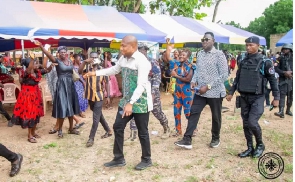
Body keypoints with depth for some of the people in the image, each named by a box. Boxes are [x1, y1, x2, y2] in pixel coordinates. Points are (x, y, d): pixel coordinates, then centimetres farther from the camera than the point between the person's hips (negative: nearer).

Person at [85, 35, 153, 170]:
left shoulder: (141, 61, -21)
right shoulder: (123, 58, 4)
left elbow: (141, 85, -27)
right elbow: (114, 70, 23)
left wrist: (131, 103, -34)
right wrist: (96, 73, 19)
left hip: (140, 102, -8)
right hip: (126, 100, 8)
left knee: (142, 132, 5)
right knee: (118, 127, 10)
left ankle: (146, 160, 26)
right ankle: (119, 159, 25)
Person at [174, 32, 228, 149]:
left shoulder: (219, 55, -12)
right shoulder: (200, 54, 7)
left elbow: (224, 75, -16)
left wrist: (208, 86, -20)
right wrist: (193, 81, -4)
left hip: (215, 92, -5)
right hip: (200, 91, 5)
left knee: (216, 117, 11)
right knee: (193, 113, -1)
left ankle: (215, 138, 32)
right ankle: (187, 140, 3)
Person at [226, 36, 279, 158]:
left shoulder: (265, 62, -6)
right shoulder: (243, 61, 8)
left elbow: (273, 80, -3)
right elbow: (237, 78, 15)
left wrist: (276, 97, -4)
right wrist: (231, 92, 12)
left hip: (257, 98, -5)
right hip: (244, 97, 5)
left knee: (252, 122, -14)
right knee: (246, 124, 8)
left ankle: (260, 145, 12)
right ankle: (250, 148, 22)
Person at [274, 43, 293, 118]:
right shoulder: (281, 58, 4)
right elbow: (276, 68, -2)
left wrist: (291, 72, -14)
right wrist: (284, 73, -16)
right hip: (283, 79, -2)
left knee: (290, 96, 10)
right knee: (282, 95, -11)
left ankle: (288, 110, 25)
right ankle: (281, 112, -17)